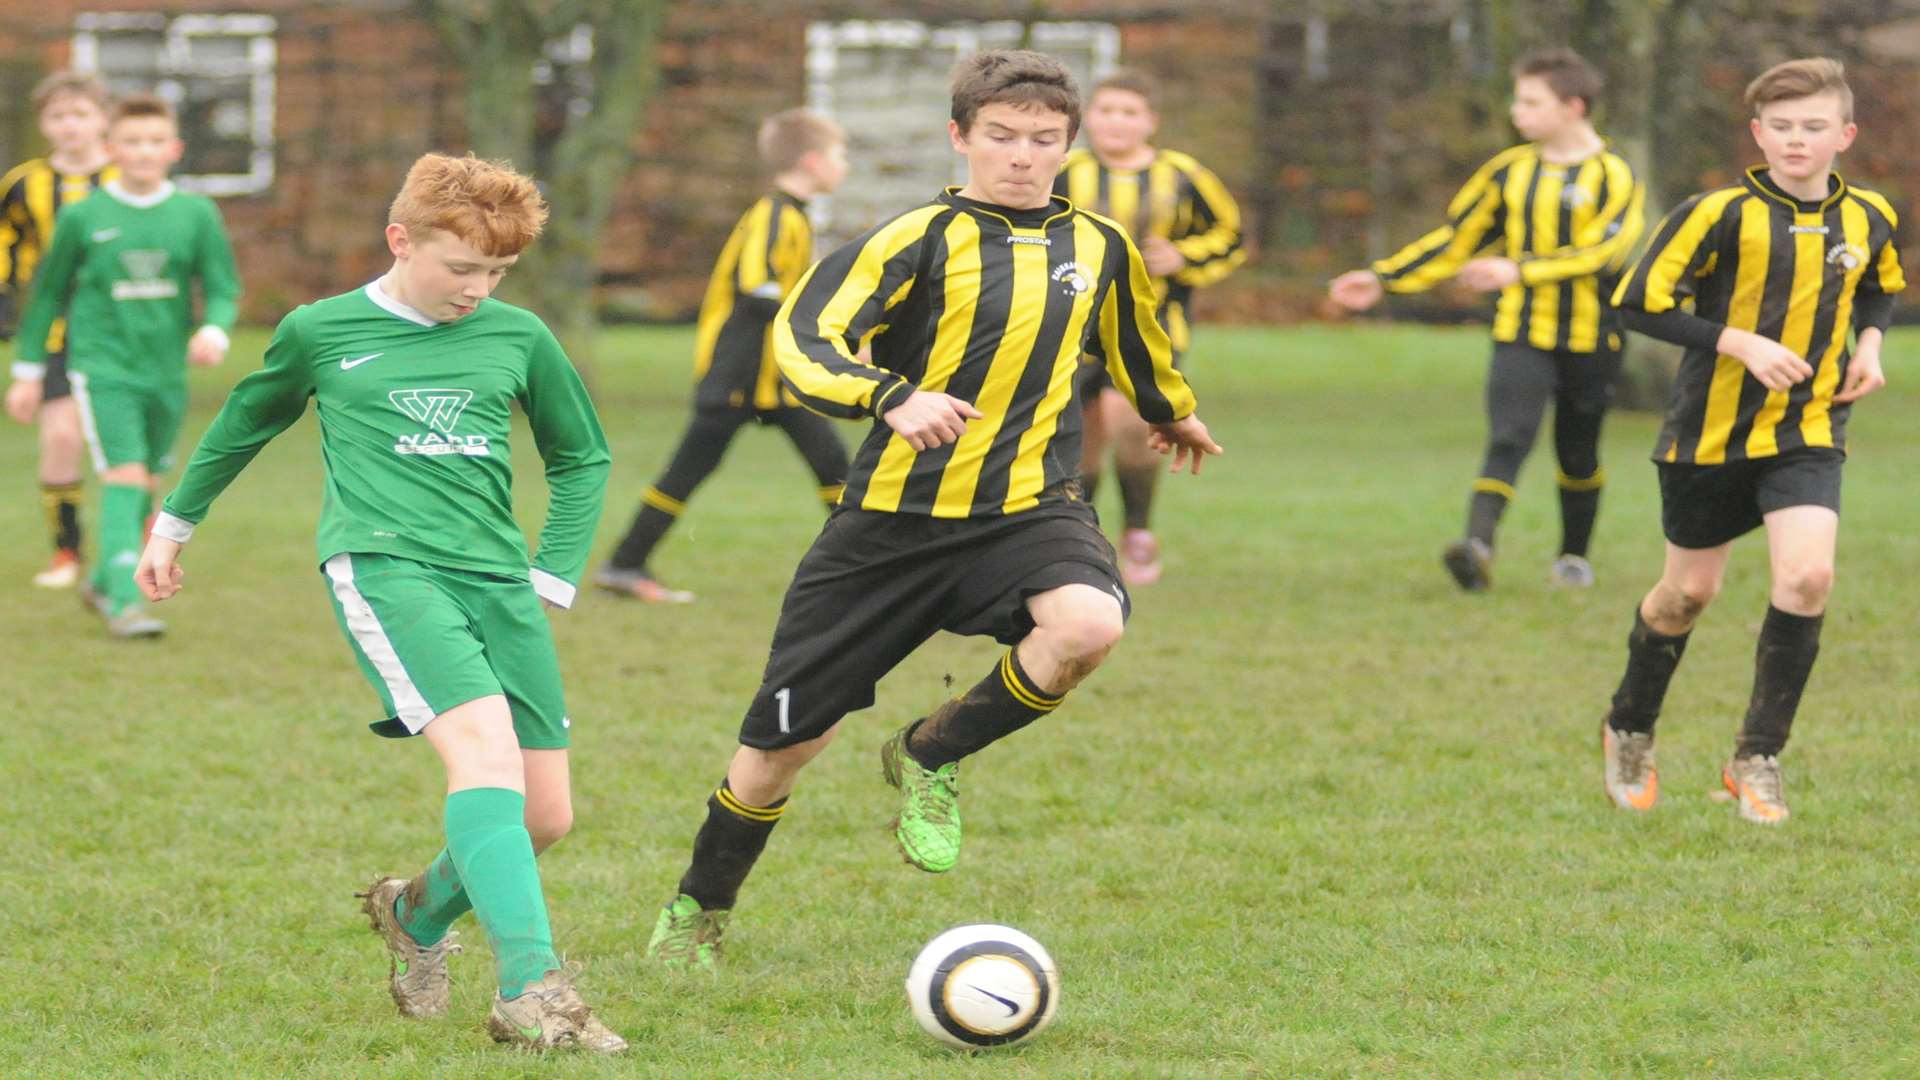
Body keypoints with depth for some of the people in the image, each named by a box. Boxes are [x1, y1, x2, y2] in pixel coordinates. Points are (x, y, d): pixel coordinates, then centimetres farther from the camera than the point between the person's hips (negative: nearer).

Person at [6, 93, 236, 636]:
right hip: (102, 365, -3)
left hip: (166, 370, 3)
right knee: (124, 476, -17)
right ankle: (124, 600, -22)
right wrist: (29, 371, 10)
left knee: (144, 484, 13)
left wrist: (214, 330, -19)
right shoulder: (83, 217, -2)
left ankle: (104, 580, 33)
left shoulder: (196, 214, 2)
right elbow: (47, 294, 8)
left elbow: (223, 285, 4)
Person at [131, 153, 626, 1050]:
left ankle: (420, 916, 33)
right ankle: (530, 990, -34)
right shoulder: (320, 333, 5)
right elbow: (245, 422, 24)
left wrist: (554, 575, 14)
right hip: (382, 565, -5)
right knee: (487, 749, -27)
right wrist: (175, 521, 33)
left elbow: (582, 459, 25)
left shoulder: (518, 337, 11)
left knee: (546, 813, 2)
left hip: (498, 579, 5)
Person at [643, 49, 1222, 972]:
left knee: (1088, 623, -32)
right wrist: (895, 398, -39)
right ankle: (696, 913, 30)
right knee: (786, 739, 3)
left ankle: (930, 757, -4)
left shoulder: (1098, 248, 5)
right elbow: (803, 340, -22)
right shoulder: (921, 238, -9)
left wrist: (1173, 413, 45)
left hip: (1024, 509, 2)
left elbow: (1136, 344, 28)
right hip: (894, 520, -2)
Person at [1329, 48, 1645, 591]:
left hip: (1590, 338, -2)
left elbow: (1600, 251, -20)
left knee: (1578, 454, 11)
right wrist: (1383, 279, 7)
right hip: (1520, 334, 2)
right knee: (1508, 440, -16)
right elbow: (1455, 239, 14)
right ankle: (1478, 544, -32)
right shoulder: (1509, 170, 8)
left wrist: (1519, 271, -30)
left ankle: (1574, 557, 30)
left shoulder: (1614, 176, -6)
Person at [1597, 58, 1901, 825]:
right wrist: (1740, 343, -22)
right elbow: (1639, 301, -15)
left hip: (1808, 431, 2)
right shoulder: (1721, 214, -14)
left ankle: (1758, 759, -5)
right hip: (1711, 433, -2)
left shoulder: (1868, 218, 1)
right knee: (1690, 589, 10)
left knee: (1807, 575, -18)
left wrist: (1869, 344, 3)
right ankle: (1629, 731, 36)